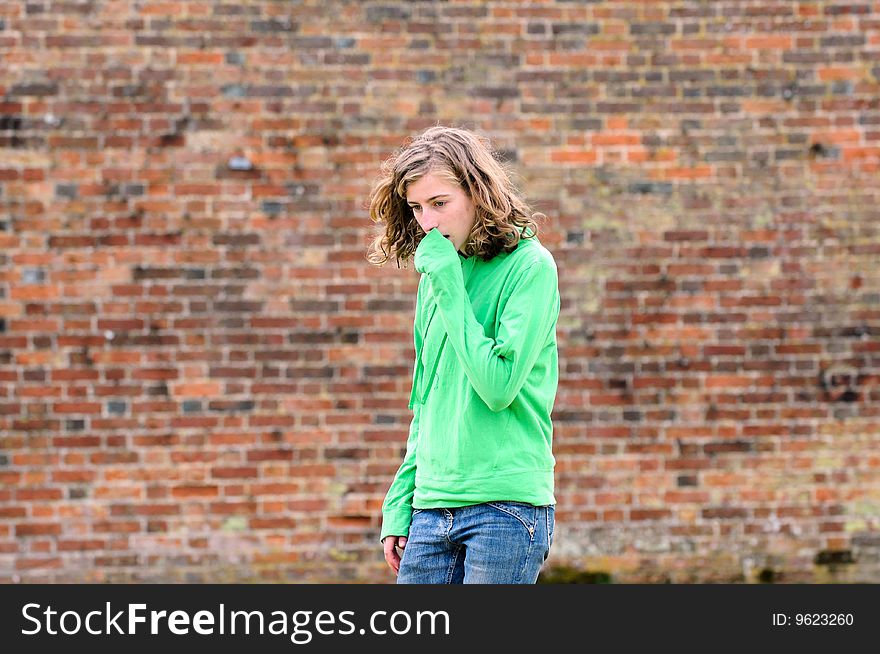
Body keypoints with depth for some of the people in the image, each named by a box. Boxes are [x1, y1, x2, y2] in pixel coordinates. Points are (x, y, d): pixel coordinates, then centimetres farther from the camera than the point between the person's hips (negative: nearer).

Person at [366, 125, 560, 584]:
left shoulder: (530, 266, -6)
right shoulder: (436, 275, 14)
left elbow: (499, 385, -16)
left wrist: (447, 284, -12)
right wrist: (399, 503, 15)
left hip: (507, 504, -6)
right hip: (432, 507, 6)